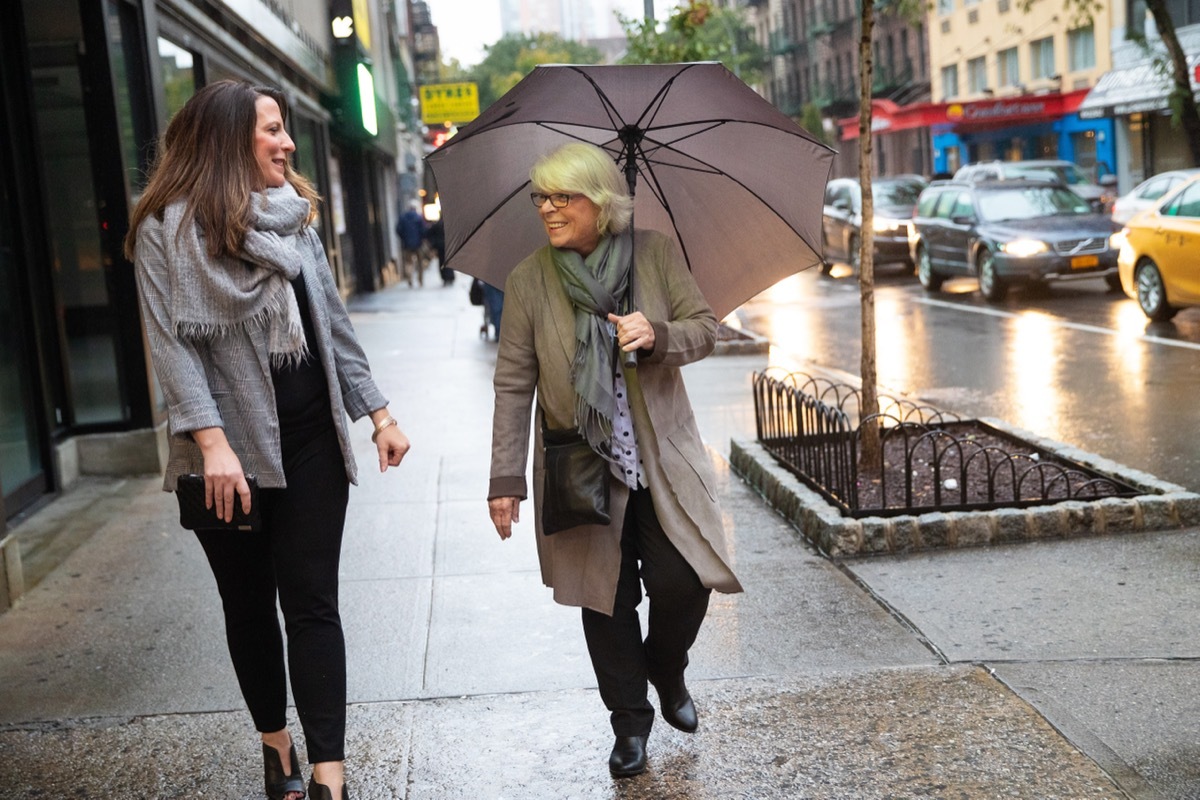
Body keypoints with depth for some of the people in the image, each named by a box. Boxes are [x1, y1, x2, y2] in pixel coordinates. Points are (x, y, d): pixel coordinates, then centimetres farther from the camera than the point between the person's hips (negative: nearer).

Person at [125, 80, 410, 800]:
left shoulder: (294, 217, 10)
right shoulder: (169, 228, -5)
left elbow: (335, 325, 13)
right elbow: (172, 343, -12)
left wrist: (379, 413, 9)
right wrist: (211, 441, -23)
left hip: (311, 441, 3)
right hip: (232, 450, -3)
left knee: (311, 603, -1)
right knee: (249, 604, 11)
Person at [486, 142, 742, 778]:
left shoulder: (657, 254, -1)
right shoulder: (528, 280, -2)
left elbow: (706, 330, 3)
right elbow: (513, 386, -2)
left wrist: (658, 335, -20)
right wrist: (506, 480, -5)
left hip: (662, 462, 0)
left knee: (682, 584, -4)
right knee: (606, 600, 6)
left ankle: (666, 673, 30)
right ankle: (630, 723, 25)